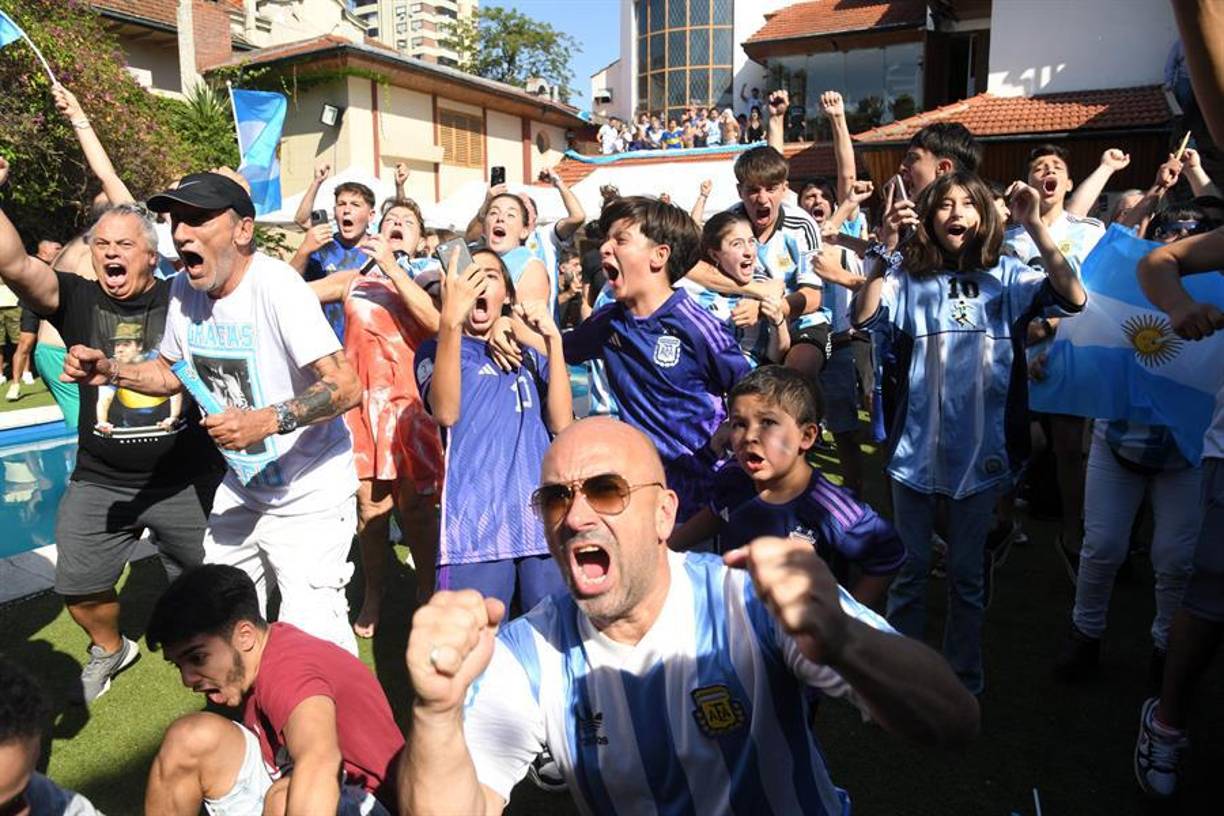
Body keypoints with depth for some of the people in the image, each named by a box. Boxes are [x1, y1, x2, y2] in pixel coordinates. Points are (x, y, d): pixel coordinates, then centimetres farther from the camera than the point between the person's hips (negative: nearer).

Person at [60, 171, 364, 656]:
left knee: (311, 634, -8)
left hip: (306, 496, -8)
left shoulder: (275, 285, -23)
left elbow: (347, 386, -28)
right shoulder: (184, 289, 0)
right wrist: (110, 372, -2)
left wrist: (268, 421, -39)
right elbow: (172, 373, 15)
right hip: (243, 486, 8)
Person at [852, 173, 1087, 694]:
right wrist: (884, 248, -27)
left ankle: (964, 676, 33)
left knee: (967, 573, 16)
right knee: (911, 567, 12)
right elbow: (864, 317, -19)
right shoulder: (907, 276, -3)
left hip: (983, 450, 1)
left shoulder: (1006, 277, 1)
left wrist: (1035, 226, -19)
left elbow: (1073, 298, -14)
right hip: (916, 449, -1)